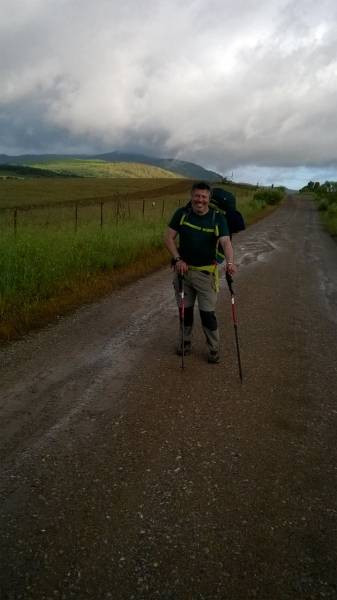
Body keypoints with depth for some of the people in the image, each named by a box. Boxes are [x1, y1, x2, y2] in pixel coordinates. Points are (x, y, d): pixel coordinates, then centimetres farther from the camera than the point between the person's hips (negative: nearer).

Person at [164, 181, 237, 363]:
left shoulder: (218, 218, -8)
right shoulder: (181, 214, -3)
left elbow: (226, 242, -20)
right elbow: (169, 237, -2)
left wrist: (230, 262, -39)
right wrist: (177, 259, -15)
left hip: (206, 272, -2)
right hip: (183, 269, 3)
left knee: (208, 312, 1)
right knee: (185, 309, 16)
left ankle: (214, 348, 18)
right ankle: (185, 341, 36)